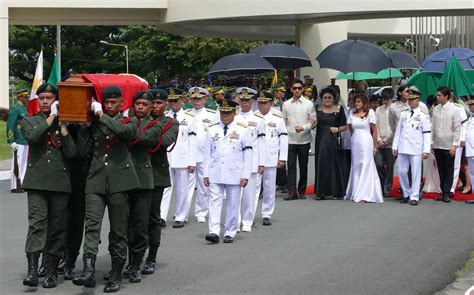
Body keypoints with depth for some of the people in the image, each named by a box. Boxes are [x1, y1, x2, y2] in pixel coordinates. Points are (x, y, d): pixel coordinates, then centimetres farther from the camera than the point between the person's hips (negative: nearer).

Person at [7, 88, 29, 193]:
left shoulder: (23, 108, 17)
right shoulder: (15, 109, -11)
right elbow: (10, 126, -16)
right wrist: (11, 142, -20)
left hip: (25, 141, 9)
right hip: (18, 142, -9)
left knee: (23, 163, 11)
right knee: (17, 164, -7)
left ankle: (20, 185, 17)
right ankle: (15, 187, -5)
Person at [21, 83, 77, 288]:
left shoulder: (65, 124, 13)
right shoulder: (29, 121, 13)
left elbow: (71, 153, -1)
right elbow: (33, 136, -11)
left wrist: (63, 126, -3)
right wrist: (51, 118, -5)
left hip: (60, 183, 1)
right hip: (37, 182, -1)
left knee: (57, 228, 3)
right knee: (36, 223, -14)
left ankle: (52, 271, 10)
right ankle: (32, 270, -19)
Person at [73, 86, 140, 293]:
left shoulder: (129, 121, 8)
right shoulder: (94, 124, 14)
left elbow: (124, 131, -17)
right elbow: (83, 150, 7)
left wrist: (101, 115, -11)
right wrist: (84, 124, 3)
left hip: (119, 181, -2)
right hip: (96, 181, 2)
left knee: (118, 229, 3)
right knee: (92, 224, -14)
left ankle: (116, 276, 12)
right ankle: (88, 271, -25)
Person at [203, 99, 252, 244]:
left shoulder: (242, 130, 1)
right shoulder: (212, 130, 8)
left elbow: (248, 154, -1)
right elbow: (207, 153, 9)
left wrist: (245, 175, -7)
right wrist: (206, 173, 3)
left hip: (234, 174, -2)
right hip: (215, 175, 2)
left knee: (233, 204, 4)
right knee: (214, 202, -6)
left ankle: (230, 233, 13)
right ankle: (214, 232, -11)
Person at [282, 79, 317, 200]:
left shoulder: (308, 104, 1)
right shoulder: (286, 104, 6)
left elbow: (314, 121, 0)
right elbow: (284, 122, 9)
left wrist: (303, 128, -15)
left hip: (304, 140, -1)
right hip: (290, 140, 1)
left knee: (303, 166, 7)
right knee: (291, 166, -4)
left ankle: (301, 191, 15)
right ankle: (292, 192, -6)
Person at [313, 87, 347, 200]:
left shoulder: (339, 109, 3)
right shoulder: (318, 109, 9)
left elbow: (344, 126, 4)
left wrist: (338, 129, -14)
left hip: (334, 140, -2)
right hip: (321, 140, 2)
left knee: (335, 164, 1)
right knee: (321, 165, 1)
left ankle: (336, 192, 8)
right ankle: (321, 192, 6)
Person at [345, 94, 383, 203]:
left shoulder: (369, 113, -2)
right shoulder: (352, 115, 9)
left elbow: (374, 131, 1)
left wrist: (374, 146, 1)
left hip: (366, 142, -4)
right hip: (355, 142, 4)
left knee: (366, 167, -4)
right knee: (355, 167, 7)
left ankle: (365, 195, -4)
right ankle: (355, 193, 14)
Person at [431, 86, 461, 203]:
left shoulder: (454, 110, -7)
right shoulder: (436, 109, 6)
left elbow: (457, 129, -7)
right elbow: (432, 127, 11)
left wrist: (454, 145, -12)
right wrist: (432, 142, 8)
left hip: (449, 146, -4)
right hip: (437, 145, 4)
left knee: (449, 171, 1)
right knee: (441, 170, 9)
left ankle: (447, 193, 7)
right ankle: (443, 192, 16)